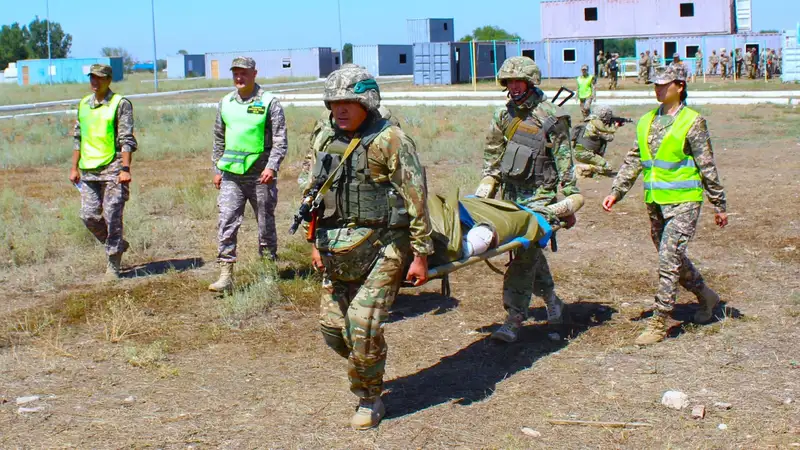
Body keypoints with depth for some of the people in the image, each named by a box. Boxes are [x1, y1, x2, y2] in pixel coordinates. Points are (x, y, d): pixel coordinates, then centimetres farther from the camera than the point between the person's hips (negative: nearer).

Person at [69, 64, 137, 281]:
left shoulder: (120, 104, -4)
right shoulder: (84, 104, 14)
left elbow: (127, 140, -9)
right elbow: (78, 138, 19)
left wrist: (125, 169, -17)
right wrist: (74, 168, 15)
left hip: (113, 169, -6)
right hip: (89, 171, 6)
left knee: (112, 217, -5)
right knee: (89, 216, 3)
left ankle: (113, 266, 4)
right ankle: (118, 245, 27)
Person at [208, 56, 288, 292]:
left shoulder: (269, 103, -4)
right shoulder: (225, 103, 10)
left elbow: (280, 140, -6)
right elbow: (219, 140, 19)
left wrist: (272, 167, -18)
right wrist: (217, 169, 16)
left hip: (260, 175, -3)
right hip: (231, 175, 3)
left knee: (266, 224, 8)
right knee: (226, 222, -6)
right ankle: (226, 276, -7)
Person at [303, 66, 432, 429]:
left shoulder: (390, 140, -9)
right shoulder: (325, 145, 10)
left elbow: (416, 198, -10)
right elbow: (313, 195, 21)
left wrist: (420, 254, -11)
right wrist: (316, 242, 17)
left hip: (381, 246, -6)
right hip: (338, 251, 7)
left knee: (363, 325, -11)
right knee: (332, 325, 7)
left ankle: (370, 400, 10)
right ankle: (366, 371, 36)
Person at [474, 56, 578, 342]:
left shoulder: (551, 118, -9)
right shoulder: (503, 116, 8)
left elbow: (565, 165, -7)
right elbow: (492, 158, 16)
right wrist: (483, 195, 11)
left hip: (540, 196, -6)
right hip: (512, 195, 6)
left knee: (525, 255, -13)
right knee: (530, 252, 15)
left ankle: (514, 321, -13)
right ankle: (552, 303, 36)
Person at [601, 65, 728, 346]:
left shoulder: (692, 122, -7)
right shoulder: (647, 121, 10)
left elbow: (707, 167, -5)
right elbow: (633, 161, 13)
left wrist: (719, 205, -2)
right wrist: (616, 192, 4)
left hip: (683, 201, -7)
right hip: (655, 202, 7)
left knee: (669, 259, -11)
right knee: (673, 258, 16)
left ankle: (658, 323, -6)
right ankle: (705, 296, 39)